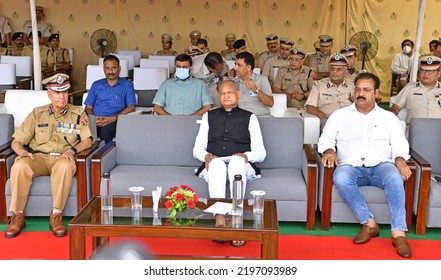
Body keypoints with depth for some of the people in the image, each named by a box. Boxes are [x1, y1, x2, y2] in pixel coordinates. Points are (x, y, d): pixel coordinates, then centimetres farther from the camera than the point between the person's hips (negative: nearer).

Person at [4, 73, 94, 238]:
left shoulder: (78, 114, 12)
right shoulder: (37, 114, 15)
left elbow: (87, 140, 2)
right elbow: (16, 141, 12)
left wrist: (72, 150, -18)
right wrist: (22, 151, -11)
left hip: (62, 158, -1)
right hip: (38, 157, 2)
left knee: (64, 166, -39)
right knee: (20, 166, -33)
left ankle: (56, 217, -30)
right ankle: (17, 216, -20)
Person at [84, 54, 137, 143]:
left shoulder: (127, 85, 15)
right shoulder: (96, 85, 24)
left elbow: (131, 107, 2)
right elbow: (88, 107, 19)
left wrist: (114, 118, -13)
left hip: (114, 122, -2)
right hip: (96, 122, 2)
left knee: (105, 129, -38)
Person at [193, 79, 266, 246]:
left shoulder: (249, 117, 19)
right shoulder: (209, 116, 25)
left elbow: (260, 153, 9)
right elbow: (197, 149, 16)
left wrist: (245, 156, -13)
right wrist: (206, 156, -8)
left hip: (240, 164, -1)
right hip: (214, 165, 1)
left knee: (237, 161, -38)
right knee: (217, 163, -36)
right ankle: (219, 219, -47)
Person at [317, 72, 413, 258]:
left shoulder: (389, 118, 19)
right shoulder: (339, 115, 20)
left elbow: (400, 144, 8)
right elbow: (325, 139, 11)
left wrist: (400, 159, -15)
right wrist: (329, 150, -13)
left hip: (380, 166, 0)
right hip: (351, 166, 0)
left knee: (394, 175, -35)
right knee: (340, 176, -36)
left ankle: (398, 234, -35)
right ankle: (369, 224, -25)